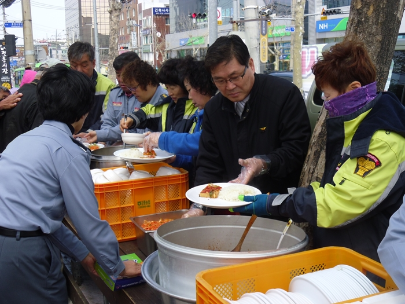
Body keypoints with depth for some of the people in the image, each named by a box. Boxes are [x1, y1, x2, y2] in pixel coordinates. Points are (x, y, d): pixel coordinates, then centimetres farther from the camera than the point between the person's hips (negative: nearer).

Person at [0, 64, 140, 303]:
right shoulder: (68, 151, -12)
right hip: (22, 254, -8)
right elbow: (89, 221, -10)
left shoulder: (25, 139, 13)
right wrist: (118, 267, 5)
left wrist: (80, 252, 18)